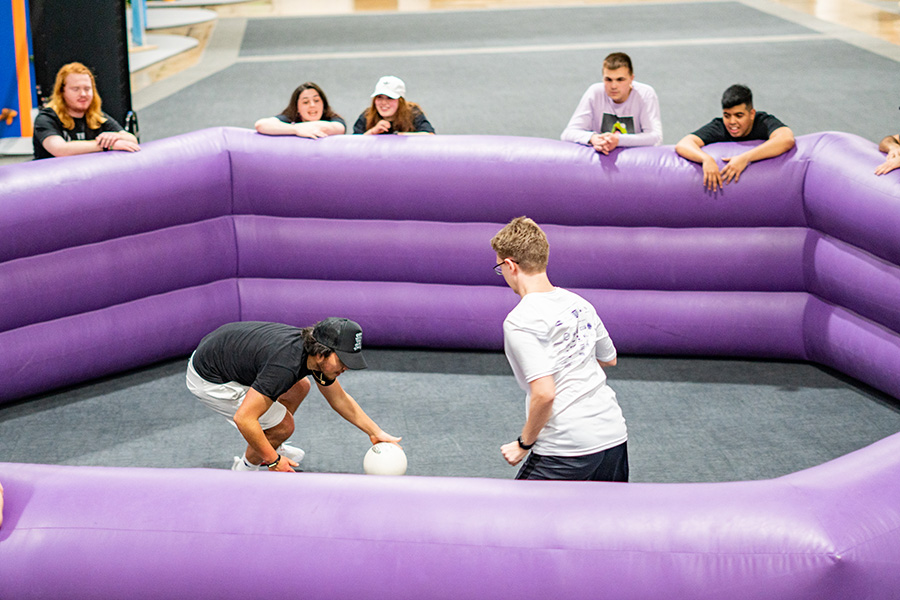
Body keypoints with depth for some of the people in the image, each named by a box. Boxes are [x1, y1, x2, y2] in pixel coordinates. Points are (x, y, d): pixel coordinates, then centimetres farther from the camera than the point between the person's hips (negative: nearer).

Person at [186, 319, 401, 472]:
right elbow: (244, 418, -36)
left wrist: (376, 433, 4)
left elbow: (339, 399, 9)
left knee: (299, 388, 18)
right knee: (283, 425, -9)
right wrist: (273, 461, -26)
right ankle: (242, 472, 14)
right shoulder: (286, 367, -37)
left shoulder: (315, 352, -9)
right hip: (208, 379, -9)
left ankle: (272, 447, 36)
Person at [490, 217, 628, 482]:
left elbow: (544, 393, -21)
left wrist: (524, 444, -8)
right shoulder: (578, 303, 9)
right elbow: (609, 359, 25)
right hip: (614, 435, 7)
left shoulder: (520, 321, -13)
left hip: (567, 452, -7)